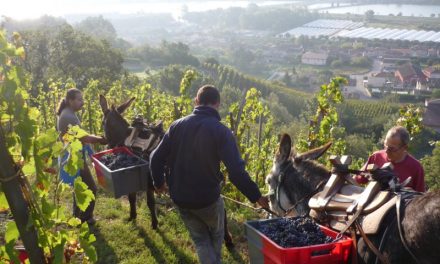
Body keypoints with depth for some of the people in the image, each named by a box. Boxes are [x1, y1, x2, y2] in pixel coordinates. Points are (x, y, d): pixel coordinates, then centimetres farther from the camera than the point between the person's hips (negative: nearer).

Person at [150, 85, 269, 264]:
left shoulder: (177, 125, -4)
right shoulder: (221, 131, -16)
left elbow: (156, 159, -1)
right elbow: (237, 172, -23)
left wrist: (159, 183, 16)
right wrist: (256, 197, -12)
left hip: (180, 197, 4)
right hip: (207, 198, -3)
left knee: (200, 239, 21)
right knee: (216, 235, 26)